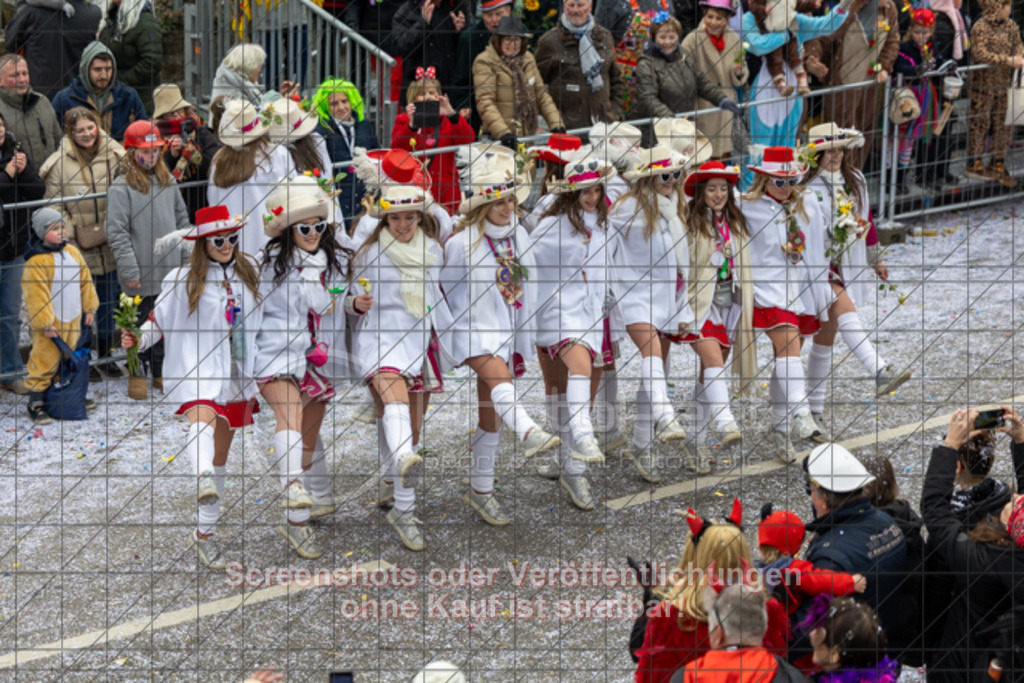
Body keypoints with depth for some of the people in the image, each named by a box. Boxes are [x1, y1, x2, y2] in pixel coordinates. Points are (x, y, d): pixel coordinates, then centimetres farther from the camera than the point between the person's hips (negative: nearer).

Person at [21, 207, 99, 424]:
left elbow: (85, 282, 12)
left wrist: (90, 308, 12)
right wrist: (45, 324, -19)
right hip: (50, 323, -7)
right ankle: (35, 401, 4)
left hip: (73, 319, 7)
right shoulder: (36, 262, -19)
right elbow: (37, 295, -19)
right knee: (45, 360, -3)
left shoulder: (72, 252, 4)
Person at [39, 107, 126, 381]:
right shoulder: (59, 163, -8)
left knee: (109, 302, 12)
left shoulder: (115, 155, -2)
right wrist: (73, 234, -10)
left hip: (109, 246, 3)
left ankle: (105, 356, 27)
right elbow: (55, 209, -2)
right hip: (77, 248, -3)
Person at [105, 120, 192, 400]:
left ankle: (161, 372, 23)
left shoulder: (168, 182, 9)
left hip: (170, 270, 5)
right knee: (140, 324, 4)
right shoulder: (121, 188, -10)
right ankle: (137, 374, 16)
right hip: (141, 273, -5)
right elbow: (116, 232, -13)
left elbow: (182, 219, 18)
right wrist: (129, 269, -16)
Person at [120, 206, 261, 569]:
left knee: (220, 452, 9)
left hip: (234, 373, 5)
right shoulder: (182, 280, -3)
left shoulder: (248, 273, 11)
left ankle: (204, 532, 18)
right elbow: (159, 321, -1)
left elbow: (257, 322, 23)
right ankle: (203, 483, -63)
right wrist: (138, 339, -19)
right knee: (202, 418, -35)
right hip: (195, 368, -5)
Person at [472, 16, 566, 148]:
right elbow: (485, 102, -14)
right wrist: (503, 132, -26)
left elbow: (542, 95, 19)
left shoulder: (528, 59, 16)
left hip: (529, 136, 5)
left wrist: (556, 125, 6)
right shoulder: (485, 62, -5)